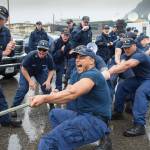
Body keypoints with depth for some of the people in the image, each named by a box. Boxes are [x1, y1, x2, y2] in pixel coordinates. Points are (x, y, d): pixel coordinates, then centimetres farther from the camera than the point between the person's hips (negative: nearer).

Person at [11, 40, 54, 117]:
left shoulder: (49, 58, -28)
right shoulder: (30, 56, -37)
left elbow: (51, 70, -12)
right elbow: (23, 69, -25)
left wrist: (48, 80, -27)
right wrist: (30, 81, -29)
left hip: (40, 71, 3)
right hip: (27, 71, -3)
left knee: (47, 86, -8)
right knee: (23, 88, -16)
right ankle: (14, 107, -4)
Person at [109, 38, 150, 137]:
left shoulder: (139, 55, -26)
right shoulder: (127, 56, 3)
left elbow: (126, 65, -43)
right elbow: (122, 67, -14)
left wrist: (110, 72, -50)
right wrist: (109, 71, -35)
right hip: (140, 79, 9)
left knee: (140, 92, -35)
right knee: (122, 86, -3)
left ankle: (139, 125, -43)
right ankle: (118, 112, 10)